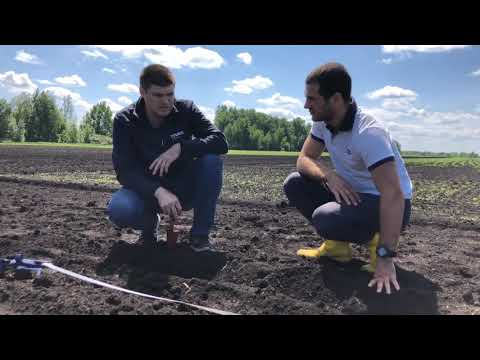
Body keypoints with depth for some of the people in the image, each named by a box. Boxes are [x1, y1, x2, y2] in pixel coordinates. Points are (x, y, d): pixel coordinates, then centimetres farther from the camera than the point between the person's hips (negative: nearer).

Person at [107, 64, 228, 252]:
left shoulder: (186, 110, -10)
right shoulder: (124, 120, -12)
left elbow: (221, 142, -21)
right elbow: (125, 171, -22)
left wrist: (180, 148, -35)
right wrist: (159, 192, -39)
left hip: (185, 189, 1)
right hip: (148, 190, -1)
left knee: (212, 157, -27)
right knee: (118, 209, -33)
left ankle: (200, 234, -13)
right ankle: (149, 224, 5)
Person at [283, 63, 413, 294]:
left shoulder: (368, 132, -29)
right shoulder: (323, 123, -5)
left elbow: (393, 195, -34)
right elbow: (304, 160, -2)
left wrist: (385, 257, -35)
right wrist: (329, 176, -25)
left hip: (388, 203, -7)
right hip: (352, 193, 7)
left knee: (325, 219, -33)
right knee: (294, 184, -8)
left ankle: (373, 239, -1)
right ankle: (337, 245, 3)